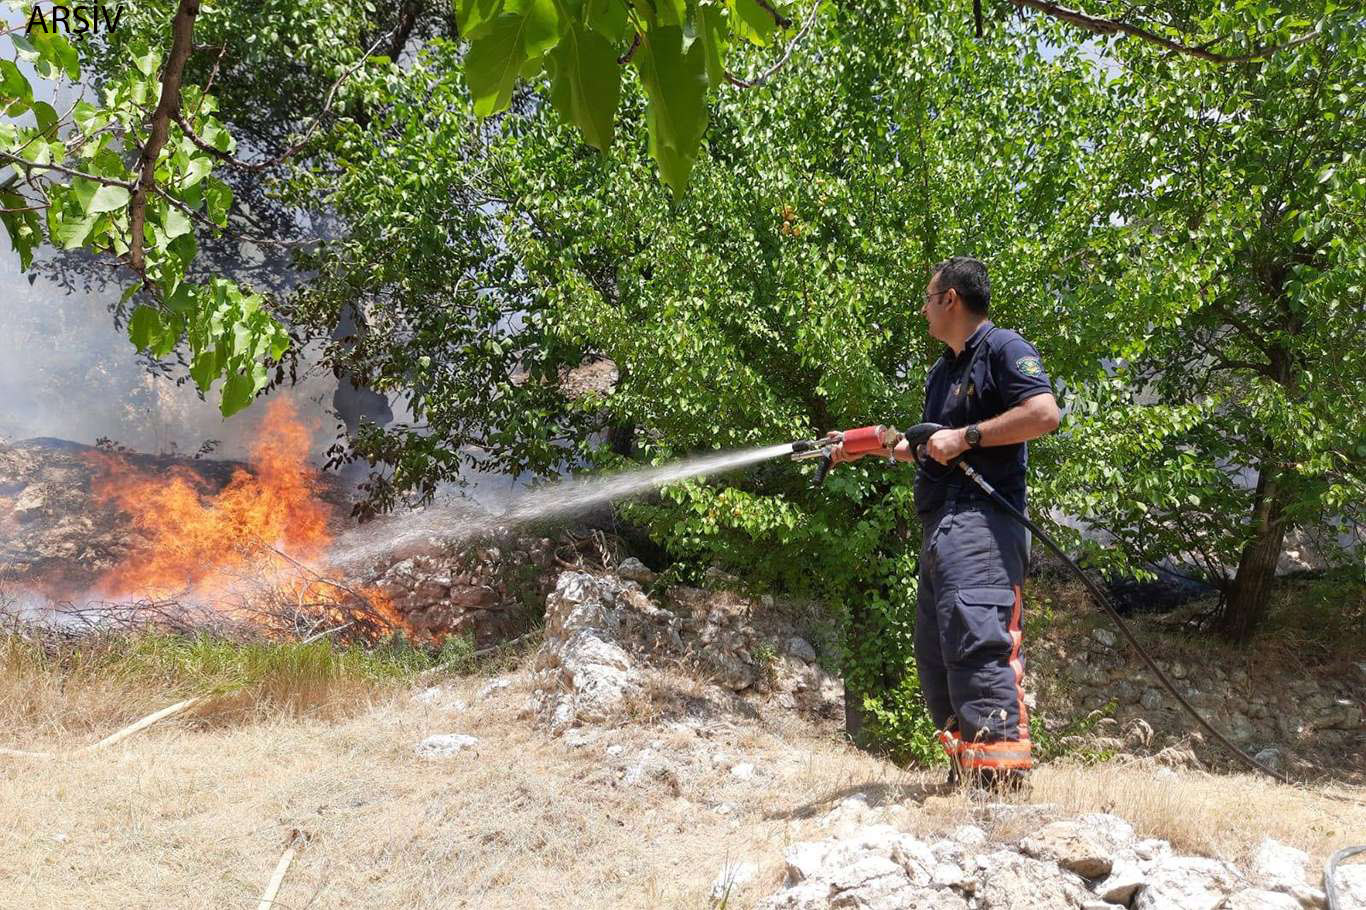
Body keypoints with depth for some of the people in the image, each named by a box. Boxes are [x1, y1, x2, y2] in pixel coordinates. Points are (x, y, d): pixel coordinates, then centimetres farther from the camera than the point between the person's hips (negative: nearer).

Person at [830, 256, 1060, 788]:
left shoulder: (1002, 349, -2)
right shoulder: (942, 372, 27)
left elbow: (1044, 412, -17)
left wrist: (967, 436, -16)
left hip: (981, 520, -10)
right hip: (941, 525, 10)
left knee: (975, 641, -22)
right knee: (936, 654, 8)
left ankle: (1000, 768, -24)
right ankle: (964, 765, 13)